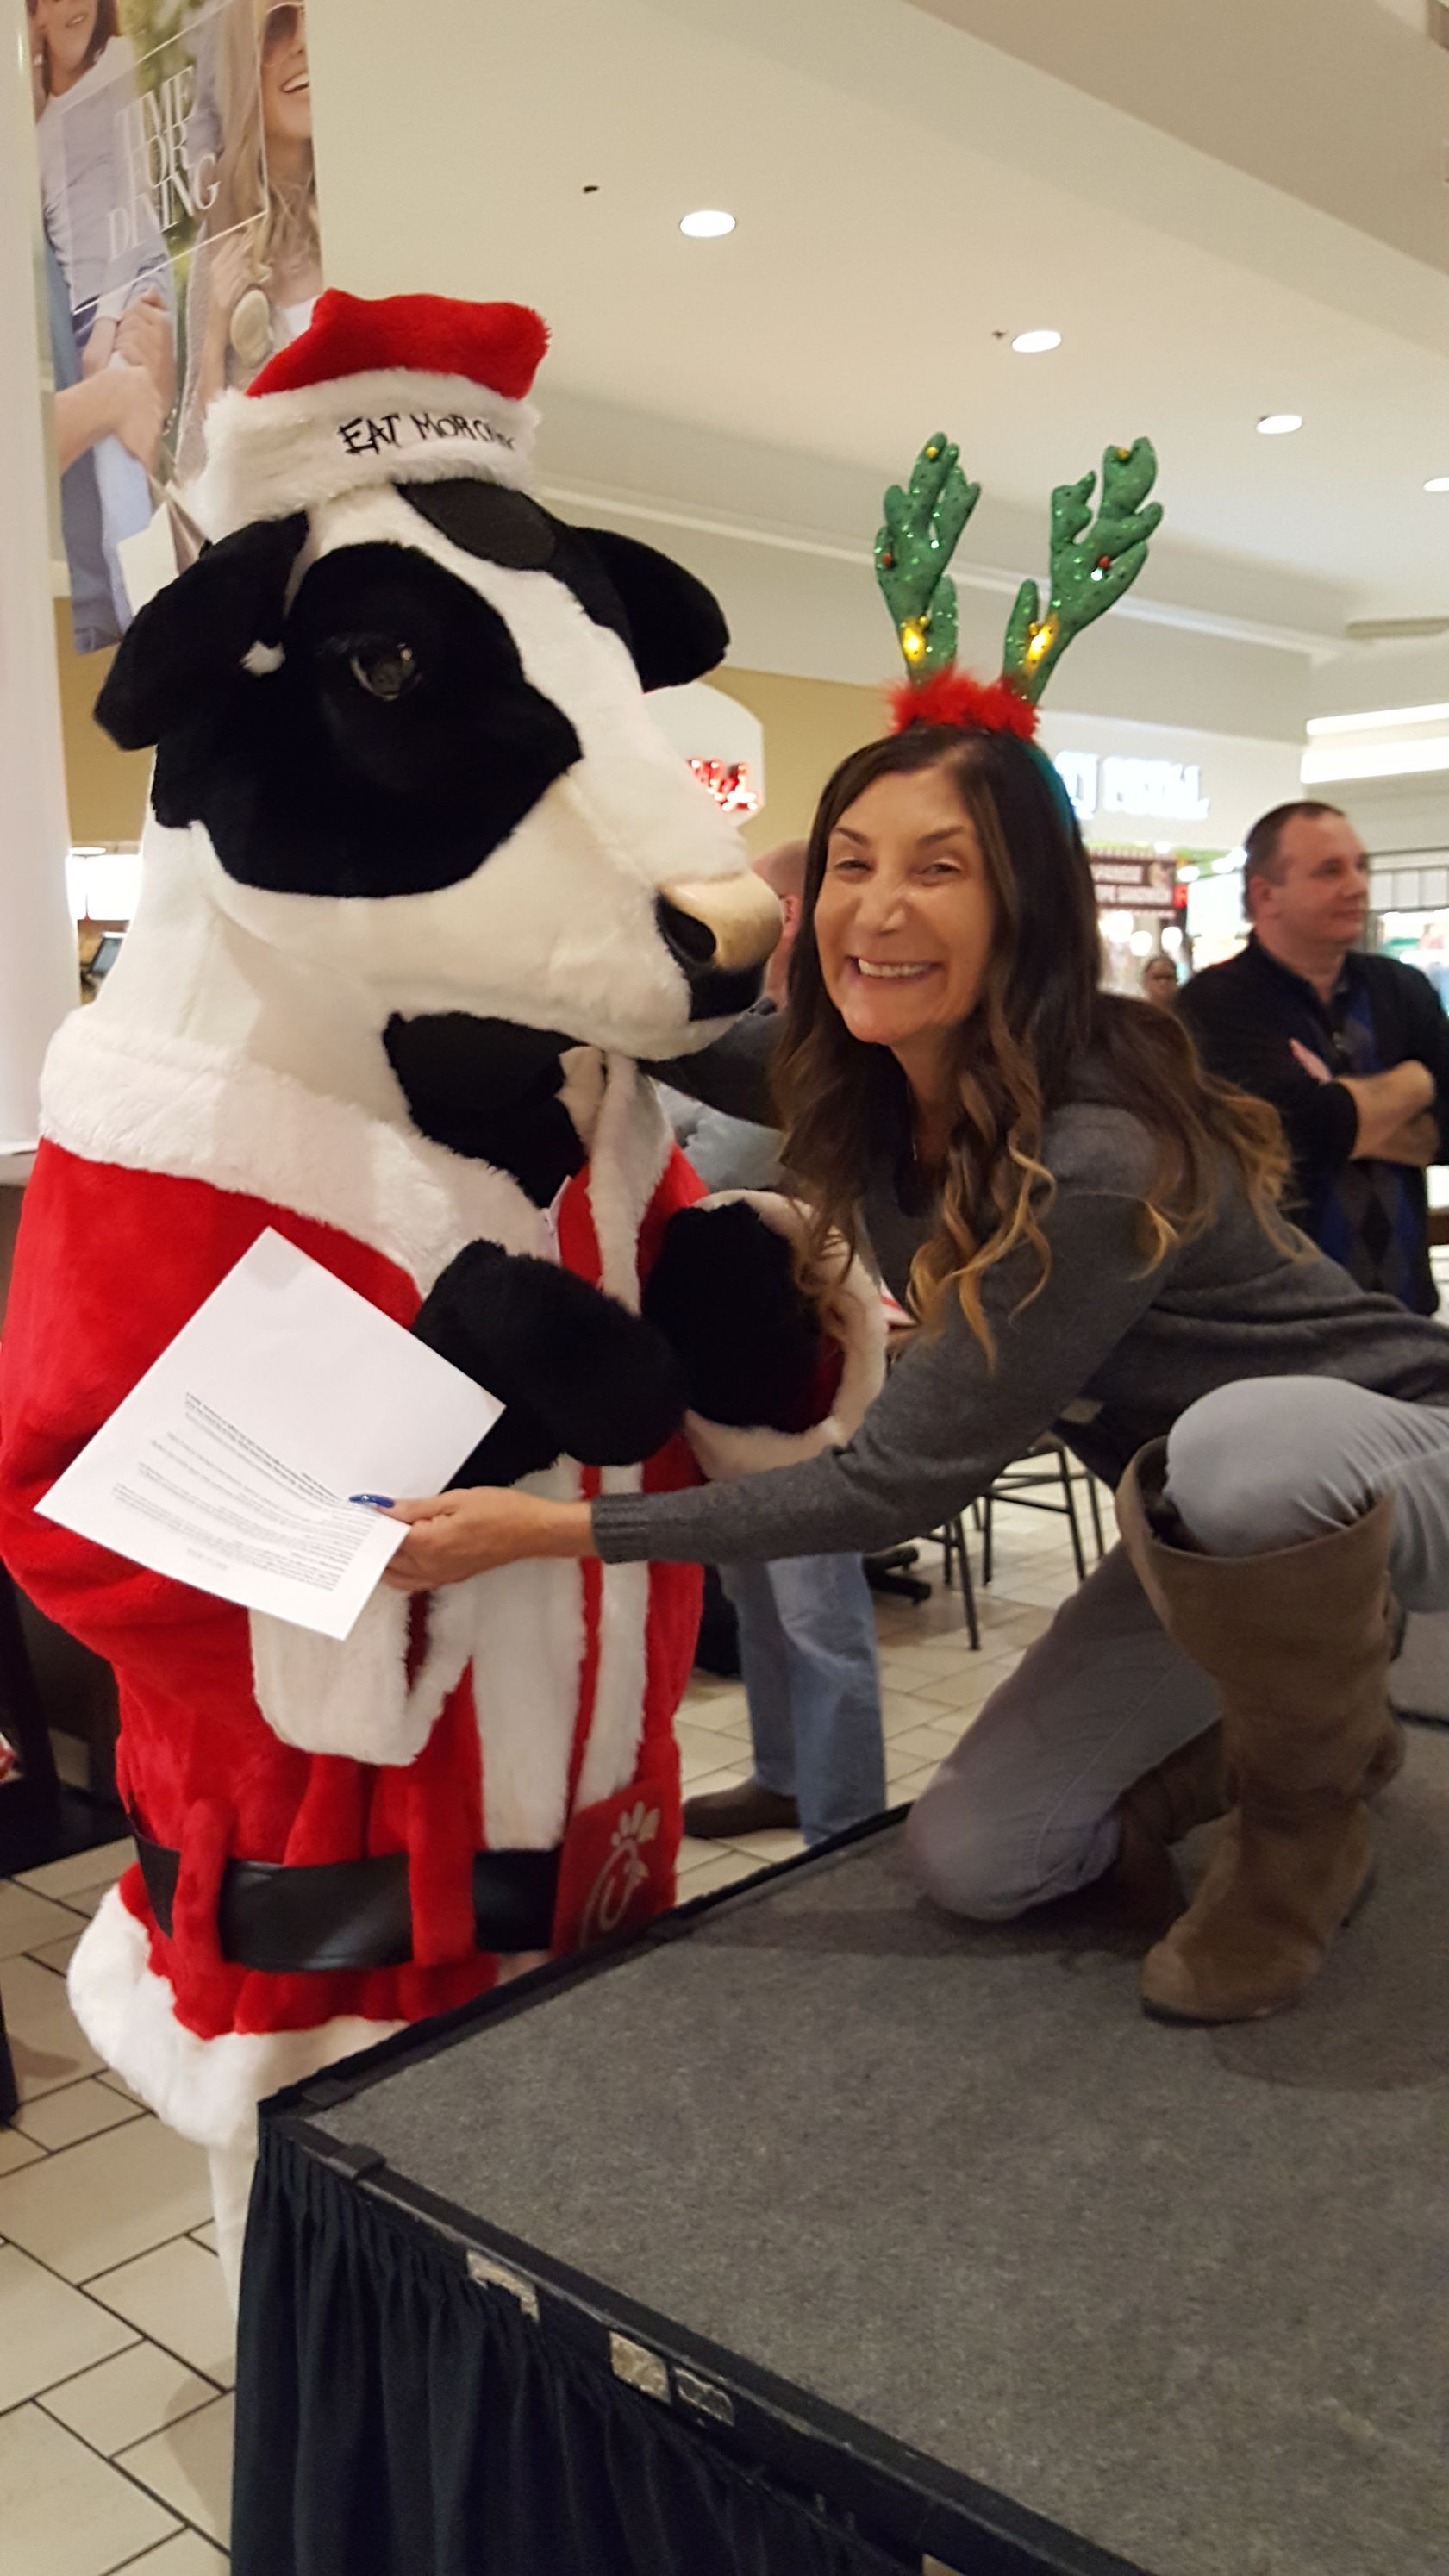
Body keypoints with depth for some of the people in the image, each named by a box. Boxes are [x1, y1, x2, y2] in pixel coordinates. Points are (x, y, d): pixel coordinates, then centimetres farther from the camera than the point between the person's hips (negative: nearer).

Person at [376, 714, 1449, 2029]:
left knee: (1243, 1442, -42)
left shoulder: (1099, 1162, -34)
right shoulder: (871, 1084, -10)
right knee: (976, 1858, -2)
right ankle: (1309, 1686, 18)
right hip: (1220, 1523, 6)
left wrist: (547, 1528, -27)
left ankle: (1313, 1811, -11)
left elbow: (901, 1478, -29)